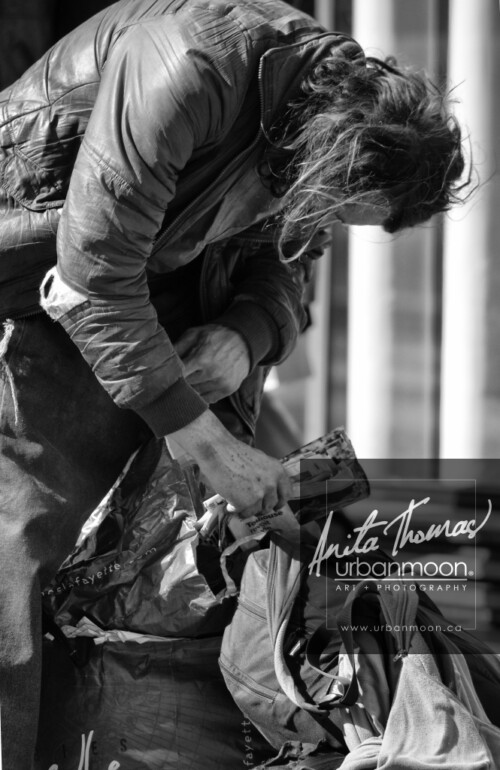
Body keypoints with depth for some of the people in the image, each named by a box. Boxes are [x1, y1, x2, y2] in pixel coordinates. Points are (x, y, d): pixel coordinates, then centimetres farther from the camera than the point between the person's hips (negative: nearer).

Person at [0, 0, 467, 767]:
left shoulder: (338, 107, -9)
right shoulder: (189, 74, -34)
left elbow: (282, 267, 6)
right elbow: (94, 281, -31)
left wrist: (243, 339, -18)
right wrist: (207, 442, -28)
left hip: (154, 285, 8)